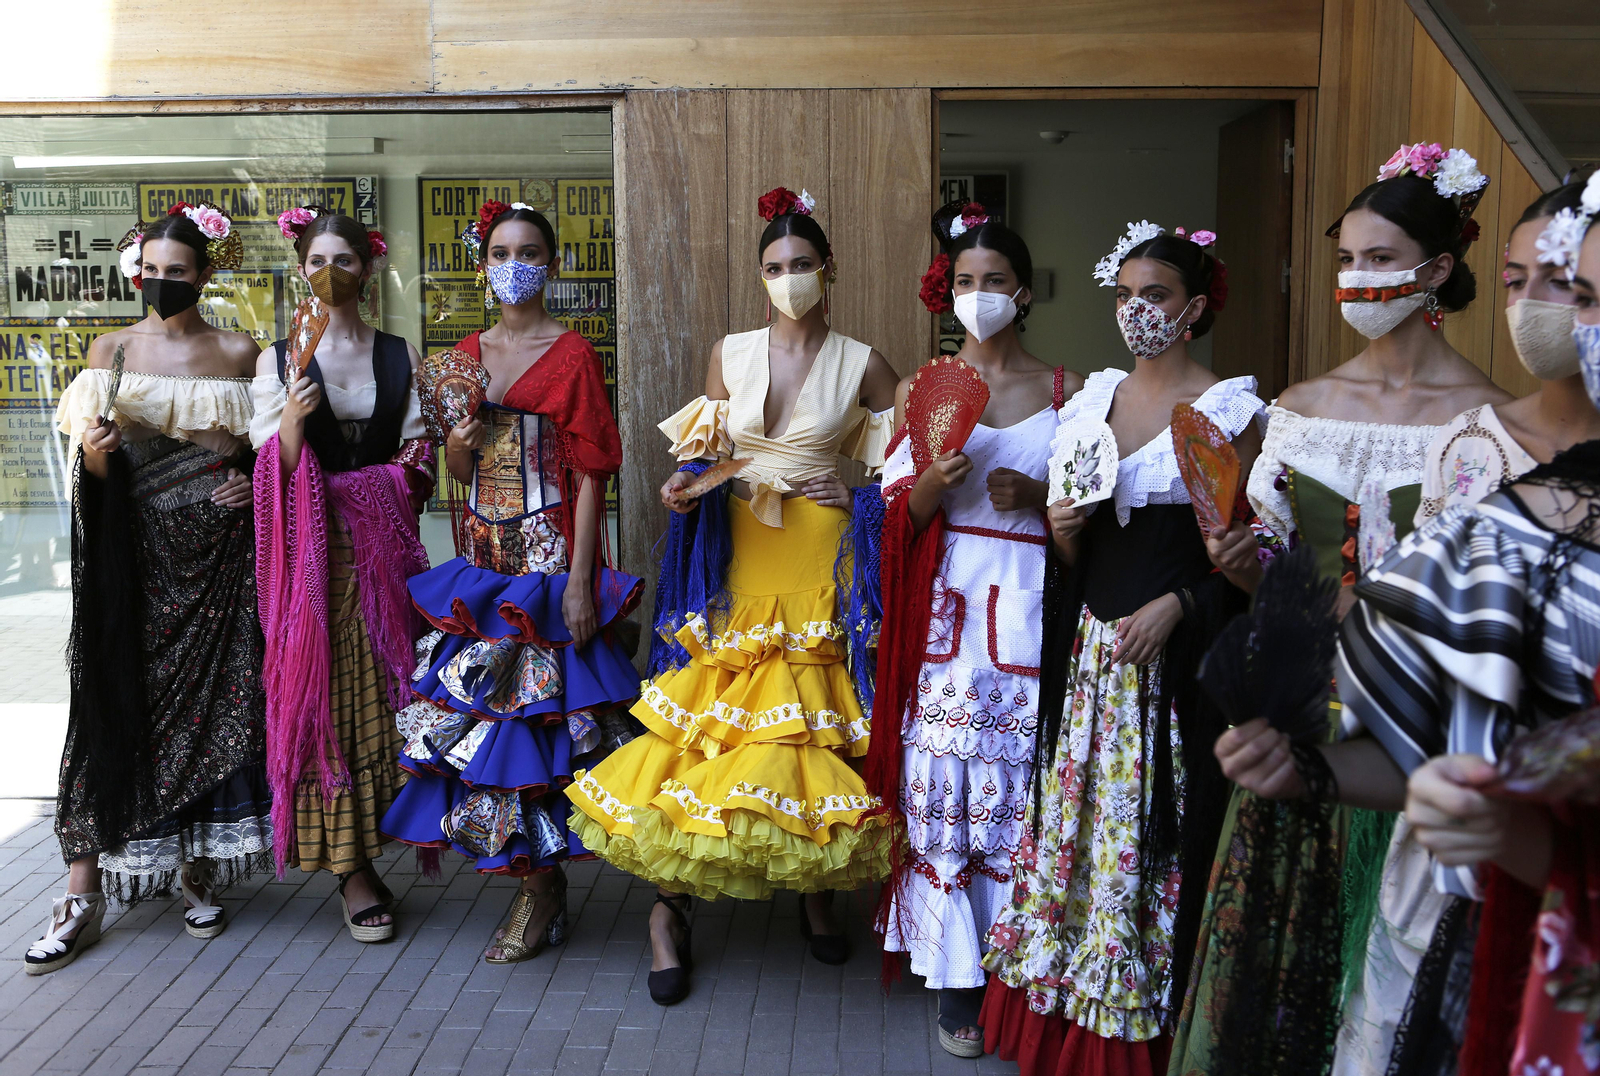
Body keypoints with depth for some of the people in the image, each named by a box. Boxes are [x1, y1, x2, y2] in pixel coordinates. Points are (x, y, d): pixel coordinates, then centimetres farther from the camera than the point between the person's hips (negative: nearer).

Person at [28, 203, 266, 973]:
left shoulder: (238, 354, 6)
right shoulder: (112, 351, 6)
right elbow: (91, 466, 5)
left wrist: (256, 482, -5)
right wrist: (93, 455, -16)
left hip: (216, 549, 0)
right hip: (136, 551, 0)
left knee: (212, 696, 1)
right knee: (115, 699, -3)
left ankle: (200, 866, 17)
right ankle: (84, 892, 4)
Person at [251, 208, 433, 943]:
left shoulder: (399, 356, 10)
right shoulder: (280, 358, 6)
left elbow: (416, 459, 12)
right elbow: (272, 468, 0)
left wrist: (399, 486, -6)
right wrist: (293, 419, -16)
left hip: (383, 548, 2)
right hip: (313, 547, -2)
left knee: (381, 690, 1)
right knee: (324, 695, -4)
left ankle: (367, 842, 16)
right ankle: (351, 869, 3)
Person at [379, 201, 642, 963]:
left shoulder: (571, 354, -4)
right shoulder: (466, 356, 13)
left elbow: (589, 473, -9)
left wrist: (579, 581, -15)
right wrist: (458, 439, -5)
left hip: (547, 562, -6)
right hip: (481, 561, 6)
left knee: (532, 714, -4)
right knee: (469, 711, 5)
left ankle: (540, 889, 12)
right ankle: (537, 878, 20)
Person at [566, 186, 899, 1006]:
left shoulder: (863, 365, 3)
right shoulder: (730, 353, 8)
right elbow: (702, 453, 13)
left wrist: (859, 495, -6)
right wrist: (681, 492, -7)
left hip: (820, 569, -1)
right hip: (737, 562, 1)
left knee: (812, 728, 2)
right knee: (706, 720, -3)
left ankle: (814, 887, 23)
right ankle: (668, 906, 9)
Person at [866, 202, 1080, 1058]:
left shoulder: (1065, 391, 7)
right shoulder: (920, 391, 8)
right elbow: (894, 519, 5)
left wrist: (1036, 495, -10)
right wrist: (934, 482, -15)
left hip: (1034, 607, 0)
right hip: (948, 609, 0)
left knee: (1025, 782, 2)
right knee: (944, 777, 0)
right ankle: (956, 976, 13)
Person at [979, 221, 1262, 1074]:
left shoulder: (1230, 408, -5)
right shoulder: (1093, 397, 10)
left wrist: (1176, 604, -19)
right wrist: (1062, 528, -6)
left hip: (1174, 652, -5)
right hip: (1090, 644, 5)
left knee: (1152, 830, 1)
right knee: (1077, 810, 9)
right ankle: (1063, 1005, 25)